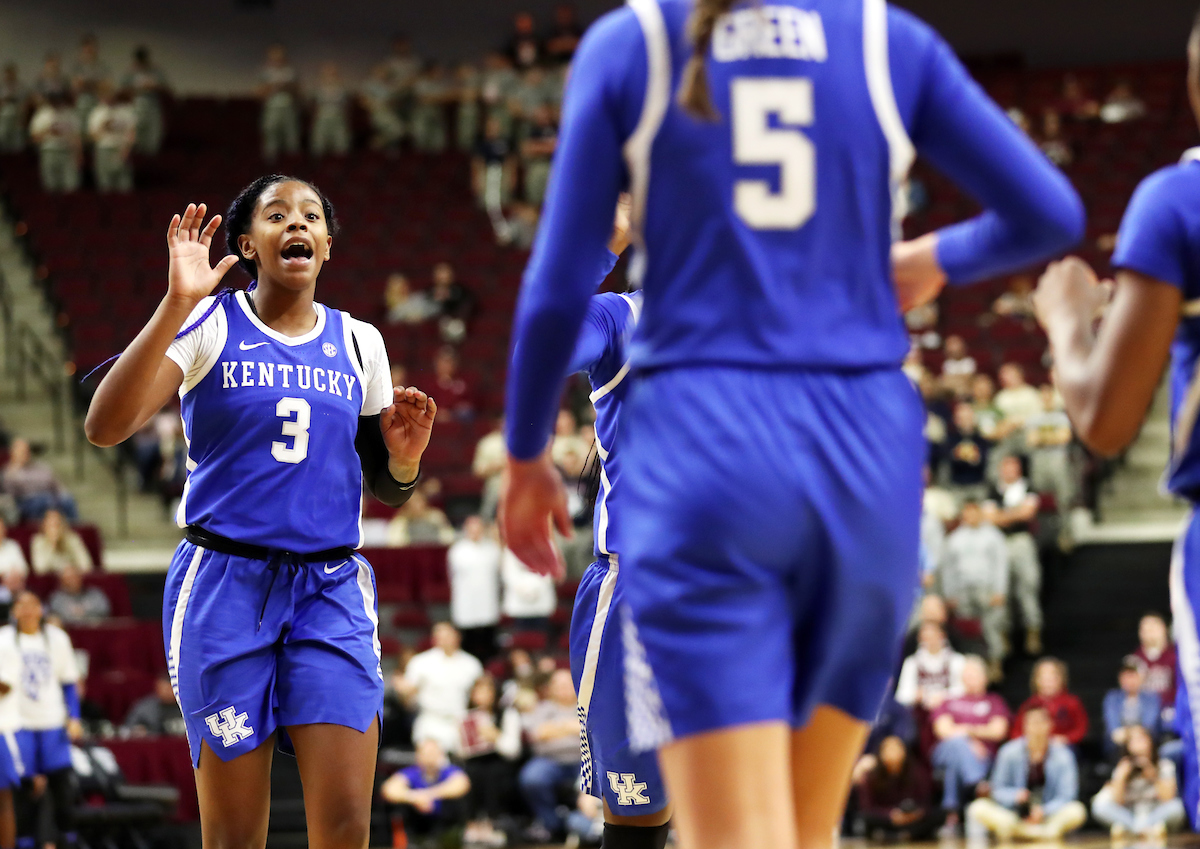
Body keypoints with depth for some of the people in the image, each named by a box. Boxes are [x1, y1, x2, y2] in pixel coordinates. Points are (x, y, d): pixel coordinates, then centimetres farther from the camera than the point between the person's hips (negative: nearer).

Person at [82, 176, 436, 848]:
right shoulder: (210, 326, -2)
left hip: (331, 590, 3)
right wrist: (177, 305, -25)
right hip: (226, 584, -3)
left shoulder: (358, 342, 10)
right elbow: (106, 427, -17)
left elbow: (385, 491, 18)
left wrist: (405, 457, -6)